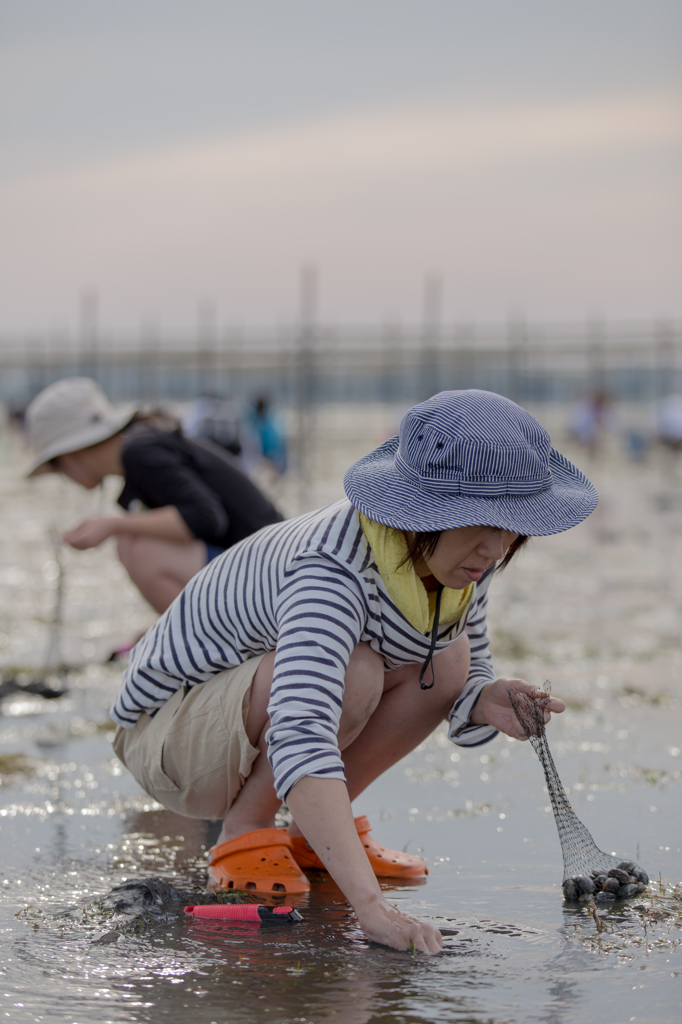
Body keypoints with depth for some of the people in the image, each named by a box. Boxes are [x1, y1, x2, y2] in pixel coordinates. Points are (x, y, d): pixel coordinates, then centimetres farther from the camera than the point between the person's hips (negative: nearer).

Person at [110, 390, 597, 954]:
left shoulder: (455, 555, -11)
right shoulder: (333, 572, -36)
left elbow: (464, 679, 4)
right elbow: (300, 739, -50)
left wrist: (486, 702, -22)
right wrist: (372, 906, -60)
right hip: (167, 733, -8)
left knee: (447, 657, -9)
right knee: (352, 670, -33)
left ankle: (314, 834, 2)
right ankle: (243, 834, -11)